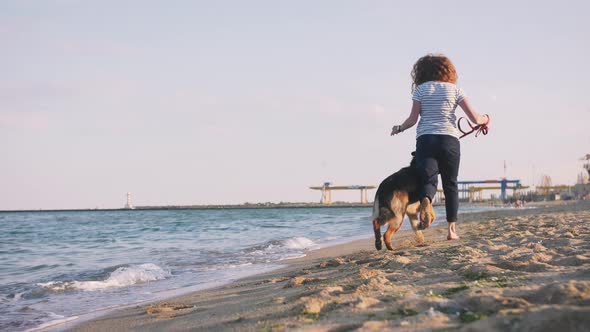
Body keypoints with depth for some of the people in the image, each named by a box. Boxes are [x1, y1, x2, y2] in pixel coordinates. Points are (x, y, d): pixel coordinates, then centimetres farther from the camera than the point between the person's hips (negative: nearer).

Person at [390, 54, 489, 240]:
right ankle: (452, 229, 7)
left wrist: (399, 129, 21)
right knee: (450, 184, 10)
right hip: (449, 140, 1)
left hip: (425, 140, -1)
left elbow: (412, 119, 2)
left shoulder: (420, 89, 7)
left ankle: (426, 202, -43)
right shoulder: (454, 89, 8)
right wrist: (484, 120, 25)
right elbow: (474, 118, 3)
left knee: (428, 179, -7)